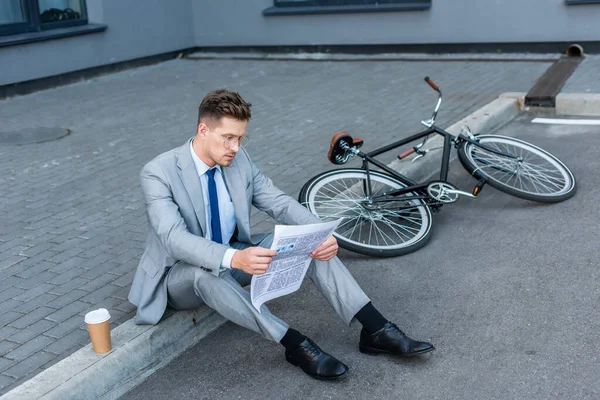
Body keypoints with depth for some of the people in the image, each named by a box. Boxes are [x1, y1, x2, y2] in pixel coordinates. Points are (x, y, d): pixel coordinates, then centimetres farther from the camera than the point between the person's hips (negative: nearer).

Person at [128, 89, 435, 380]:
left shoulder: (240, 160, -4)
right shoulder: (158, 173, -22)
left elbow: (280, 204, -7)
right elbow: (174, 238, -34)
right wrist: (234, 258, -51)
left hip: (233, 258, 5)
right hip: (180, 275, -5)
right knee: (205, 270, -43)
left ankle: (375, 329, -23)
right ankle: (294, 344, -36)